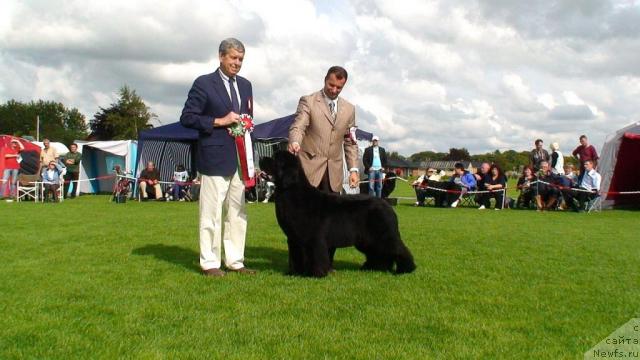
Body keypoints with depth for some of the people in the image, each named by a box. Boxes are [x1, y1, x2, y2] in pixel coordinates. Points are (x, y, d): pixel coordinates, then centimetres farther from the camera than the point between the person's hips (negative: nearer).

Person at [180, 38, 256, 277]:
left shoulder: (245, 85, 15)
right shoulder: (204, 84, -4)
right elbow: (187, 118, -7)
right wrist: (219, 121, -14)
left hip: (240, 158, 6)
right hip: (214, 158, -6)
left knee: (237, 212, 9)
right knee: (212, 212, 0)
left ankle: (235, 261, 17)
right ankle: (210, 263, 9)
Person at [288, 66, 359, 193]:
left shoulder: (349, 109, 11)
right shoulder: (308, 101, -1)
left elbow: (350, 142, 13)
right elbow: (298, 127, -14)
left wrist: (353, 169, 4)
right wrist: (294, 143, -35)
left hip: (334, 173, 4)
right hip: (309, 168, -4)